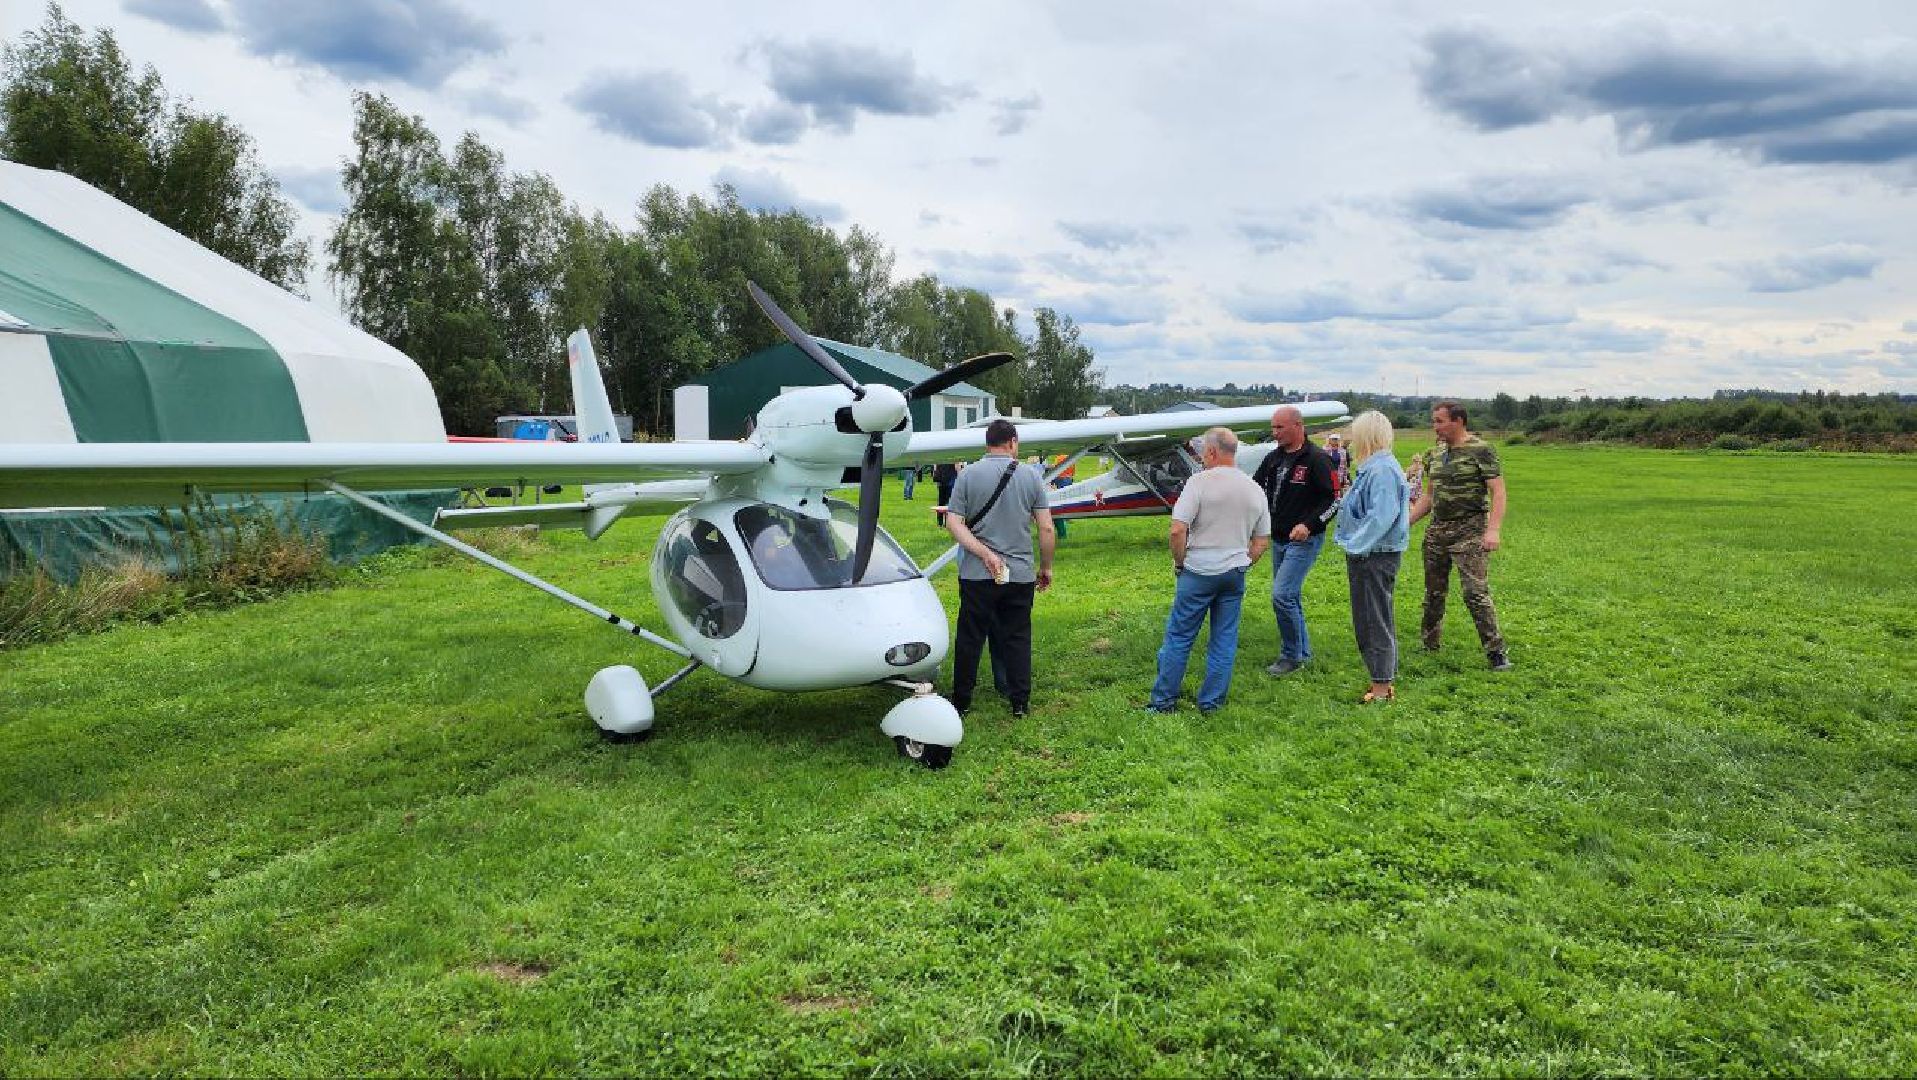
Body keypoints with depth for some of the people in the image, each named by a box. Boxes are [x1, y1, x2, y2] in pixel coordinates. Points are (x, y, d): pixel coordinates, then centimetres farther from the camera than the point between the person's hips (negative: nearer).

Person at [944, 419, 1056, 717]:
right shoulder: (1031, 477, 0)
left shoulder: (968, 475, -1)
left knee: (970, 639, 9)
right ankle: (1019, 703, 16)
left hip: (977, 574, -1)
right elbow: (1047, 529, -2)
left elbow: (953, 522, -10)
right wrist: (1045, 568, 9)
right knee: (1017, 639, 12)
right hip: (1021, 575, 1)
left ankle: (961, 701, 19)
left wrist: (985, 553, -15)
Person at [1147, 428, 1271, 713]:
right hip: (1235, 573, 5)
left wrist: (1179, 562, -3)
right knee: (1224, 641, 11)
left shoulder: (1200, 481, -11)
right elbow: (1262, 542, 13)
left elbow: (1178, 530, -18)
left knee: (1179, 636, 5)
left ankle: (1164, 700, 10)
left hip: (1199, 571, -5)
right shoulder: (1255, 490, 8)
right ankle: (1212, 703, 16)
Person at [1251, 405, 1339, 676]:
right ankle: (1303, 651, 27)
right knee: (1290, 597, 14)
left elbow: (1334, 499, -14)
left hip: (1303, 540, -8)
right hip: (1278, 540, 8)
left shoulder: (1316, 459, -13)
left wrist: (1309, 524, -23)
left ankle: (1292, 656, -1)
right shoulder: (1273, 458, 9)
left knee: (1282, 595, -14)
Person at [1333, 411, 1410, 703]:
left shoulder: (1382, 470, -19)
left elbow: (1382, 516, -26)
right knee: (1365, 622, 15)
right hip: (1365, 555, 10)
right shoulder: (1373, 467, 13)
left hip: (1376, 556, -10)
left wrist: (1356, 546, -20)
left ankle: (1382, 686, 6)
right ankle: (1382, 681, 24)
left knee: (1376, 622, -2)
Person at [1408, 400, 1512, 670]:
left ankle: (1496, 651, -5)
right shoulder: (1434, 454, 13)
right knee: (1433, 592, 13)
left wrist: (1494, 529, -24)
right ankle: (1428, 645, 26)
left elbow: (1498, 491, -13)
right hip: (1436, 530, 7)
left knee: (1475, 593, -12)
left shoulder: (1481, 451, -8)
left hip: (1469, 530, -7)